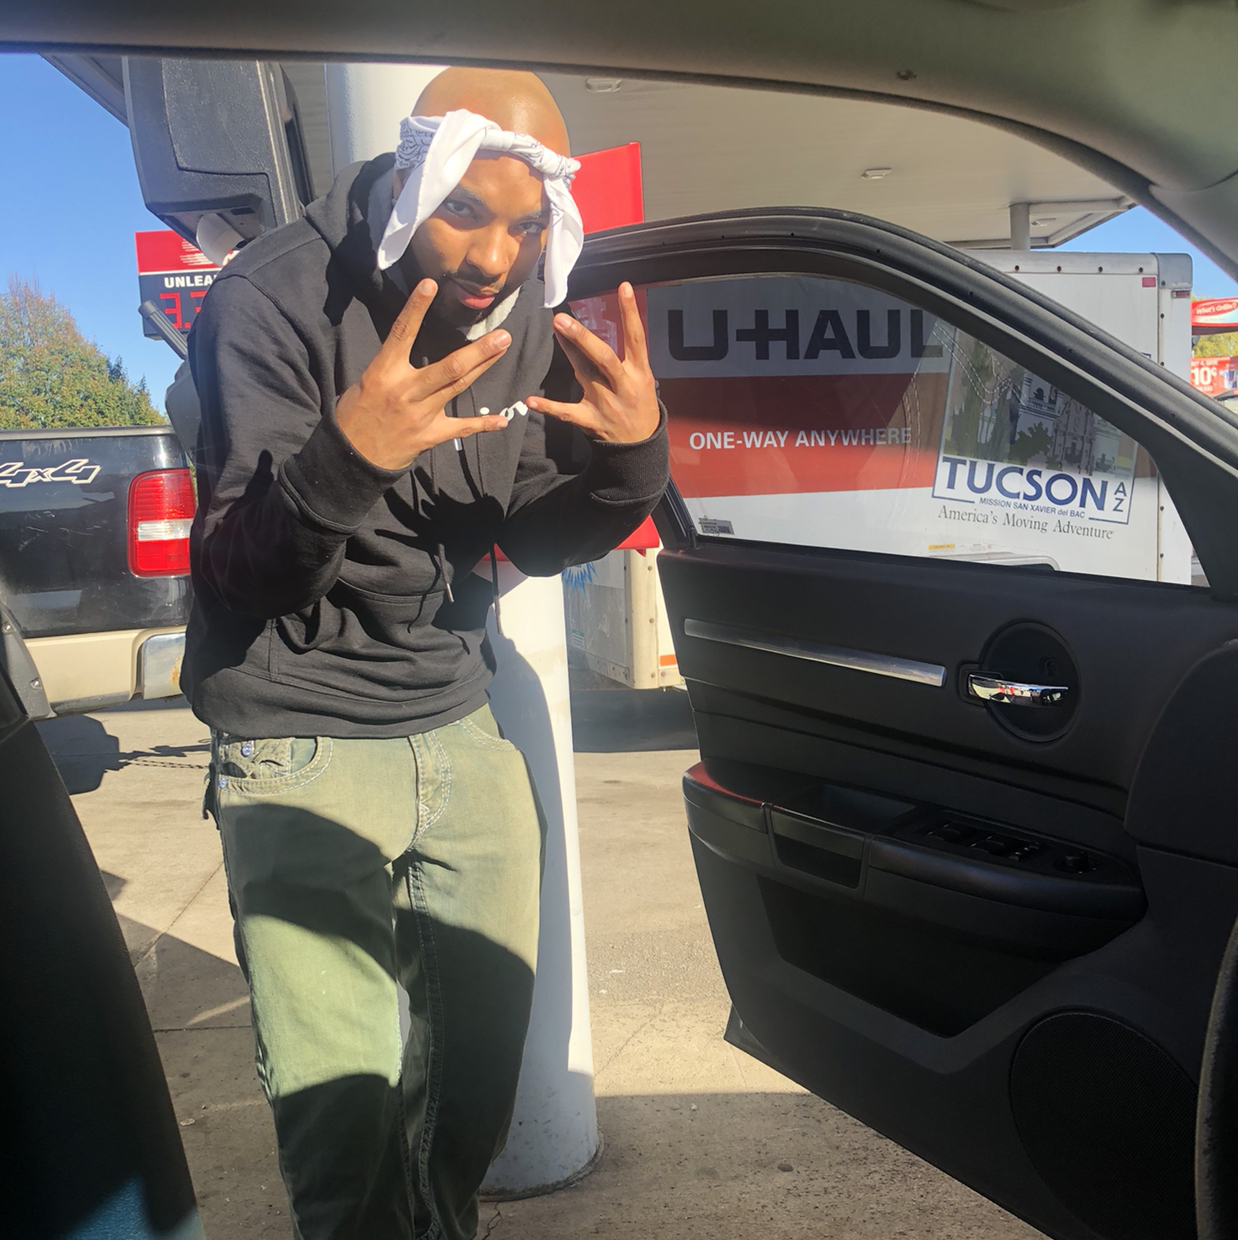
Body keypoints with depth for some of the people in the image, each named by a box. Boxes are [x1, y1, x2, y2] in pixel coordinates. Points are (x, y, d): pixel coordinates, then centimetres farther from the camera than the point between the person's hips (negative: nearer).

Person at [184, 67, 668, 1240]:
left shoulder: (527, 319, 2)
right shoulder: (275, 299, -15)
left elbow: (529, 540, 8)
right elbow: (236, 574, -18)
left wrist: (629, 458, -13)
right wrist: (344, 458, -39)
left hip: (461, 728, 5)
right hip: (302, 740, -5)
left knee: (485, 1055, 12)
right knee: (341, 1104, -8)